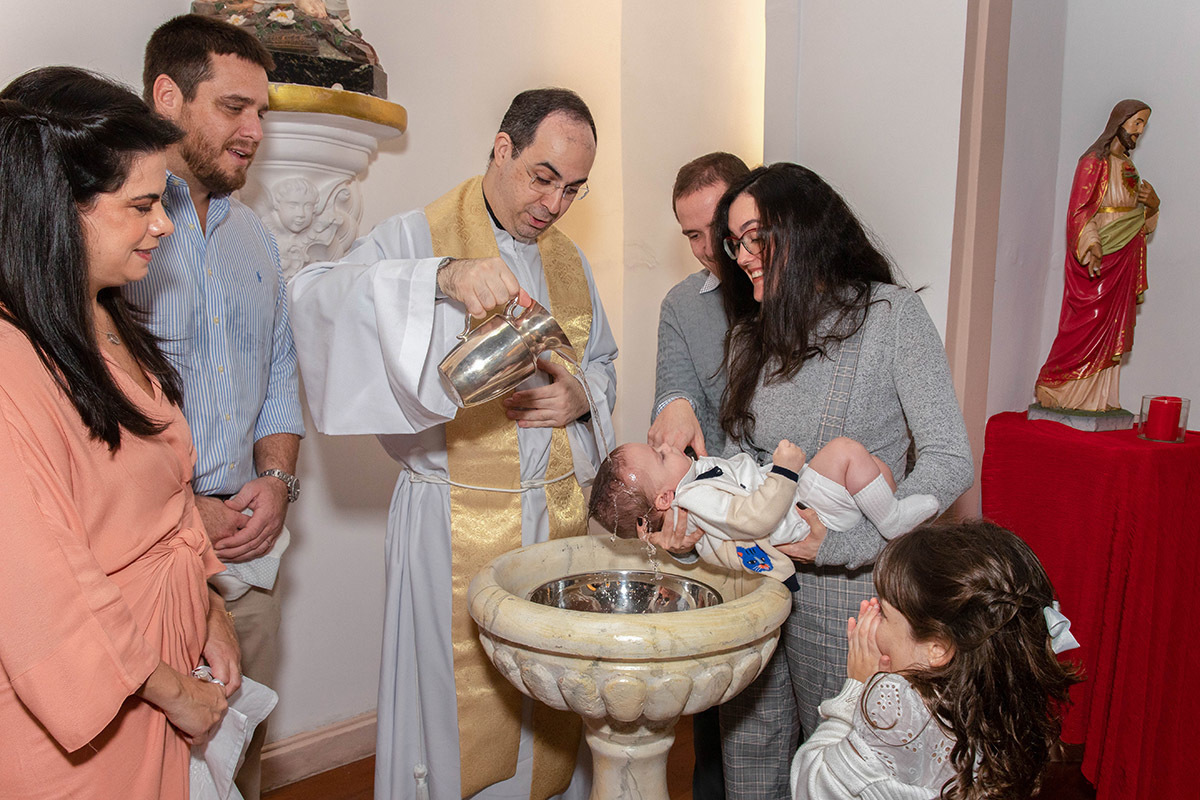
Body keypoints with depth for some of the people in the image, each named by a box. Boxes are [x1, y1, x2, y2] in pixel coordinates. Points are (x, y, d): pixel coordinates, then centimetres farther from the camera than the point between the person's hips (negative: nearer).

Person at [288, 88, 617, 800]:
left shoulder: (570, 261, 14)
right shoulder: (420, 238, -5)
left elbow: (603, 361, 22)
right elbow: (314, 294, -22)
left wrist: (582, 395, -2)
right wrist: (441, 276, -36)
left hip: (560, 511, 5)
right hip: (457, 521, -5)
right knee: (457, 698, 5)